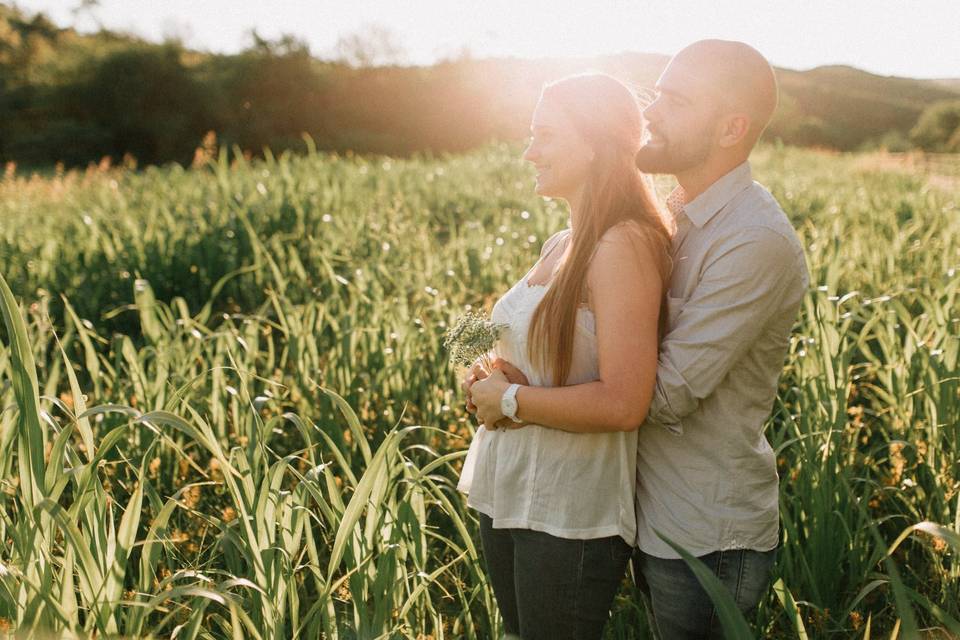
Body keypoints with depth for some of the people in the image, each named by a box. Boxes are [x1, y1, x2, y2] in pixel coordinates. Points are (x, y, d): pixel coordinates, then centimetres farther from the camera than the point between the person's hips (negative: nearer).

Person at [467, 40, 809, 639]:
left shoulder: (755, 241, -24)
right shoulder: (675, 217, 6)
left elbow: (664, 395, -27)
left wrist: (512, 401, -19)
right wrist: (514, 368, -12)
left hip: (705, 542, -8)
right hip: (654, 517, 8)